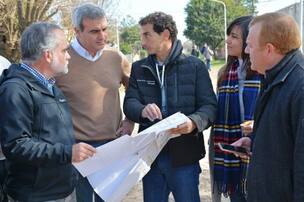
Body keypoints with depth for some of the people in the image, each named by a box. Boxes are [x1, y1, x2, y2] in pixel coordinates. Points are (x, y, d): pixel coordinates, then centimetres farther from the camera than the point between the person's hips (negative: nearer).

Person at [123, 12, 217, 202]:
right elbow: (129, 103, 0)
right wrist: (143, 110, -24)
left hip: (184, 155, -3)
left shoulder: (195, 66, -2)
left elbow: (210, 106, -6)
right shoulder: (139, 68, 8)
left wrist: (194, 122, -28)